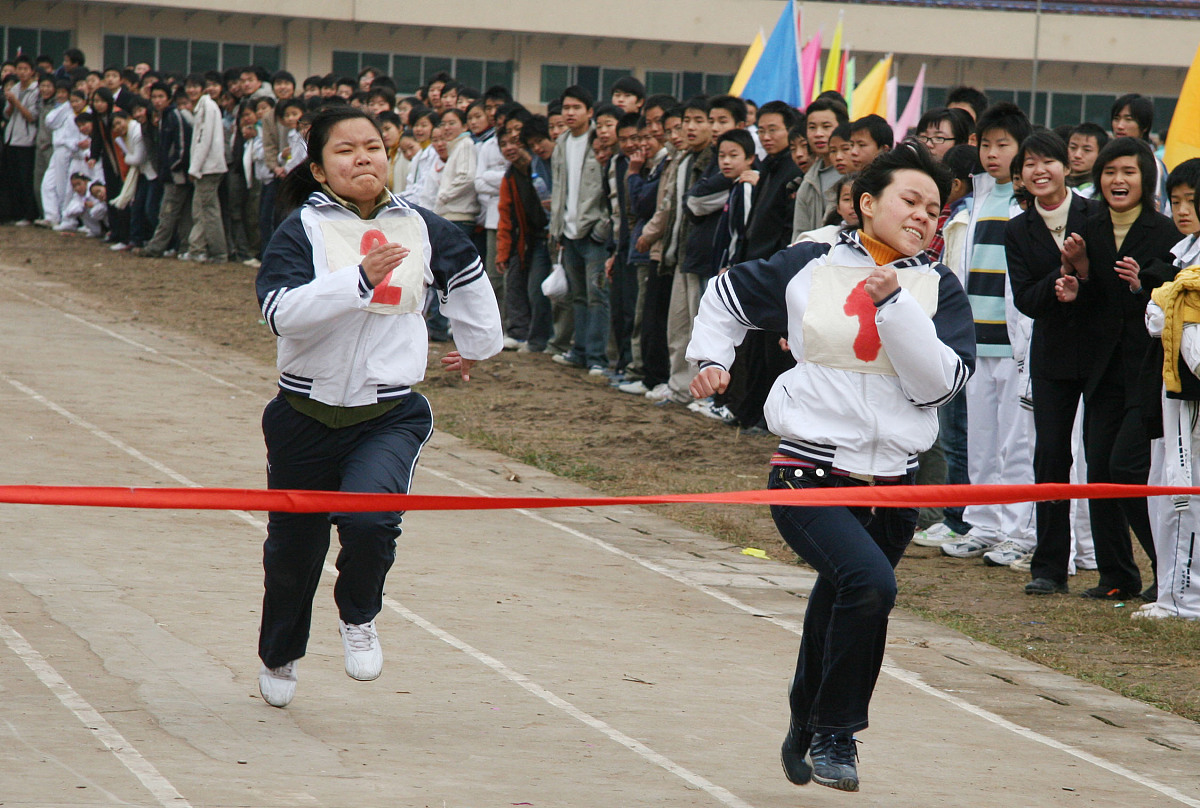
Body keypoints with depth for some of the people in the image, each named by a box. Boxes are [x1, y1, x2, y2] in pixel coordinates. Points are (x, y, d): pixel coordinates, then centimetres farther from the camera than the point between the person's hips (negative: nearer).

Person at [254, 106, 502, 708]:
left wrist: (478, 346, 34)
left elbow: (467, 275, 23)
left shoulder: (421, 229, 1)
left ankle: (359, 618, 4)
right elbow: (280, 311, -25)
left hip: (391, 414, 0)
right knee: (294, 546, 16)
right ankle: (280, 658, 44)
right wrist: (360, 278, -33)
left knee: (370, 519, -28)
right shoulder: (302, 230, -9)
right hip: (307, 415, 0)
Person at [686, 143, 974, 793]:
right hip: (809, 475, -3)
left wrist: (894, 304, -17)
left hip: (890, 483, 3)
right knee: (870, 581, -28)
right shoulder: (809, 268, 1)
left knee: (838, 611, 17)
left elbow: (940, 380, -10)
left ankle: (808, 737, 41)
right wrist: (712, 356, 7)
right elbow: (729, 294, 20)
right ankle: (836, 732, -12)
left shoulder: (937, 288, 4)